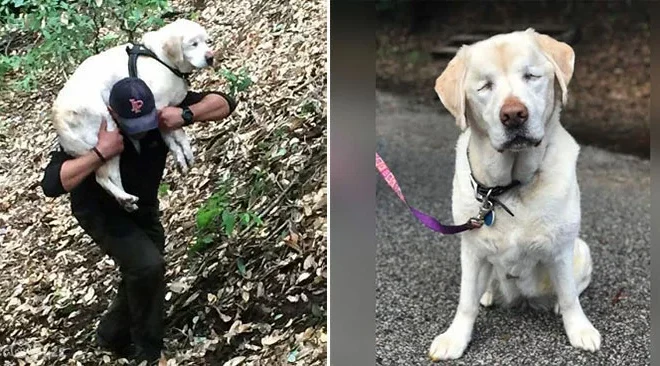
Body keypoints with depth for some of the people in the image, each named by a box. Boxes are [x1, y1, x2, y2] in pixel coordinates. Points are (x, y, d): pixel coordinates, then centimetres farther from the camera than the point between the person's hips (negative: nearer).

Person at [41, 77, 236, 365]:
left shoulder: (162, 107, -23)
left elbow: (224, 103, -21)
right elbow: (51, 184, -41)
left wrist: (186, 115, -39)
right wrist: (100, 153, -48)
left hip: (143, 207, 6)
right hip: (101, 211, -5)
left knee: (143, 275, 13)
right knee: (147, 265, -25)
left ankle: (112, 336, 42)